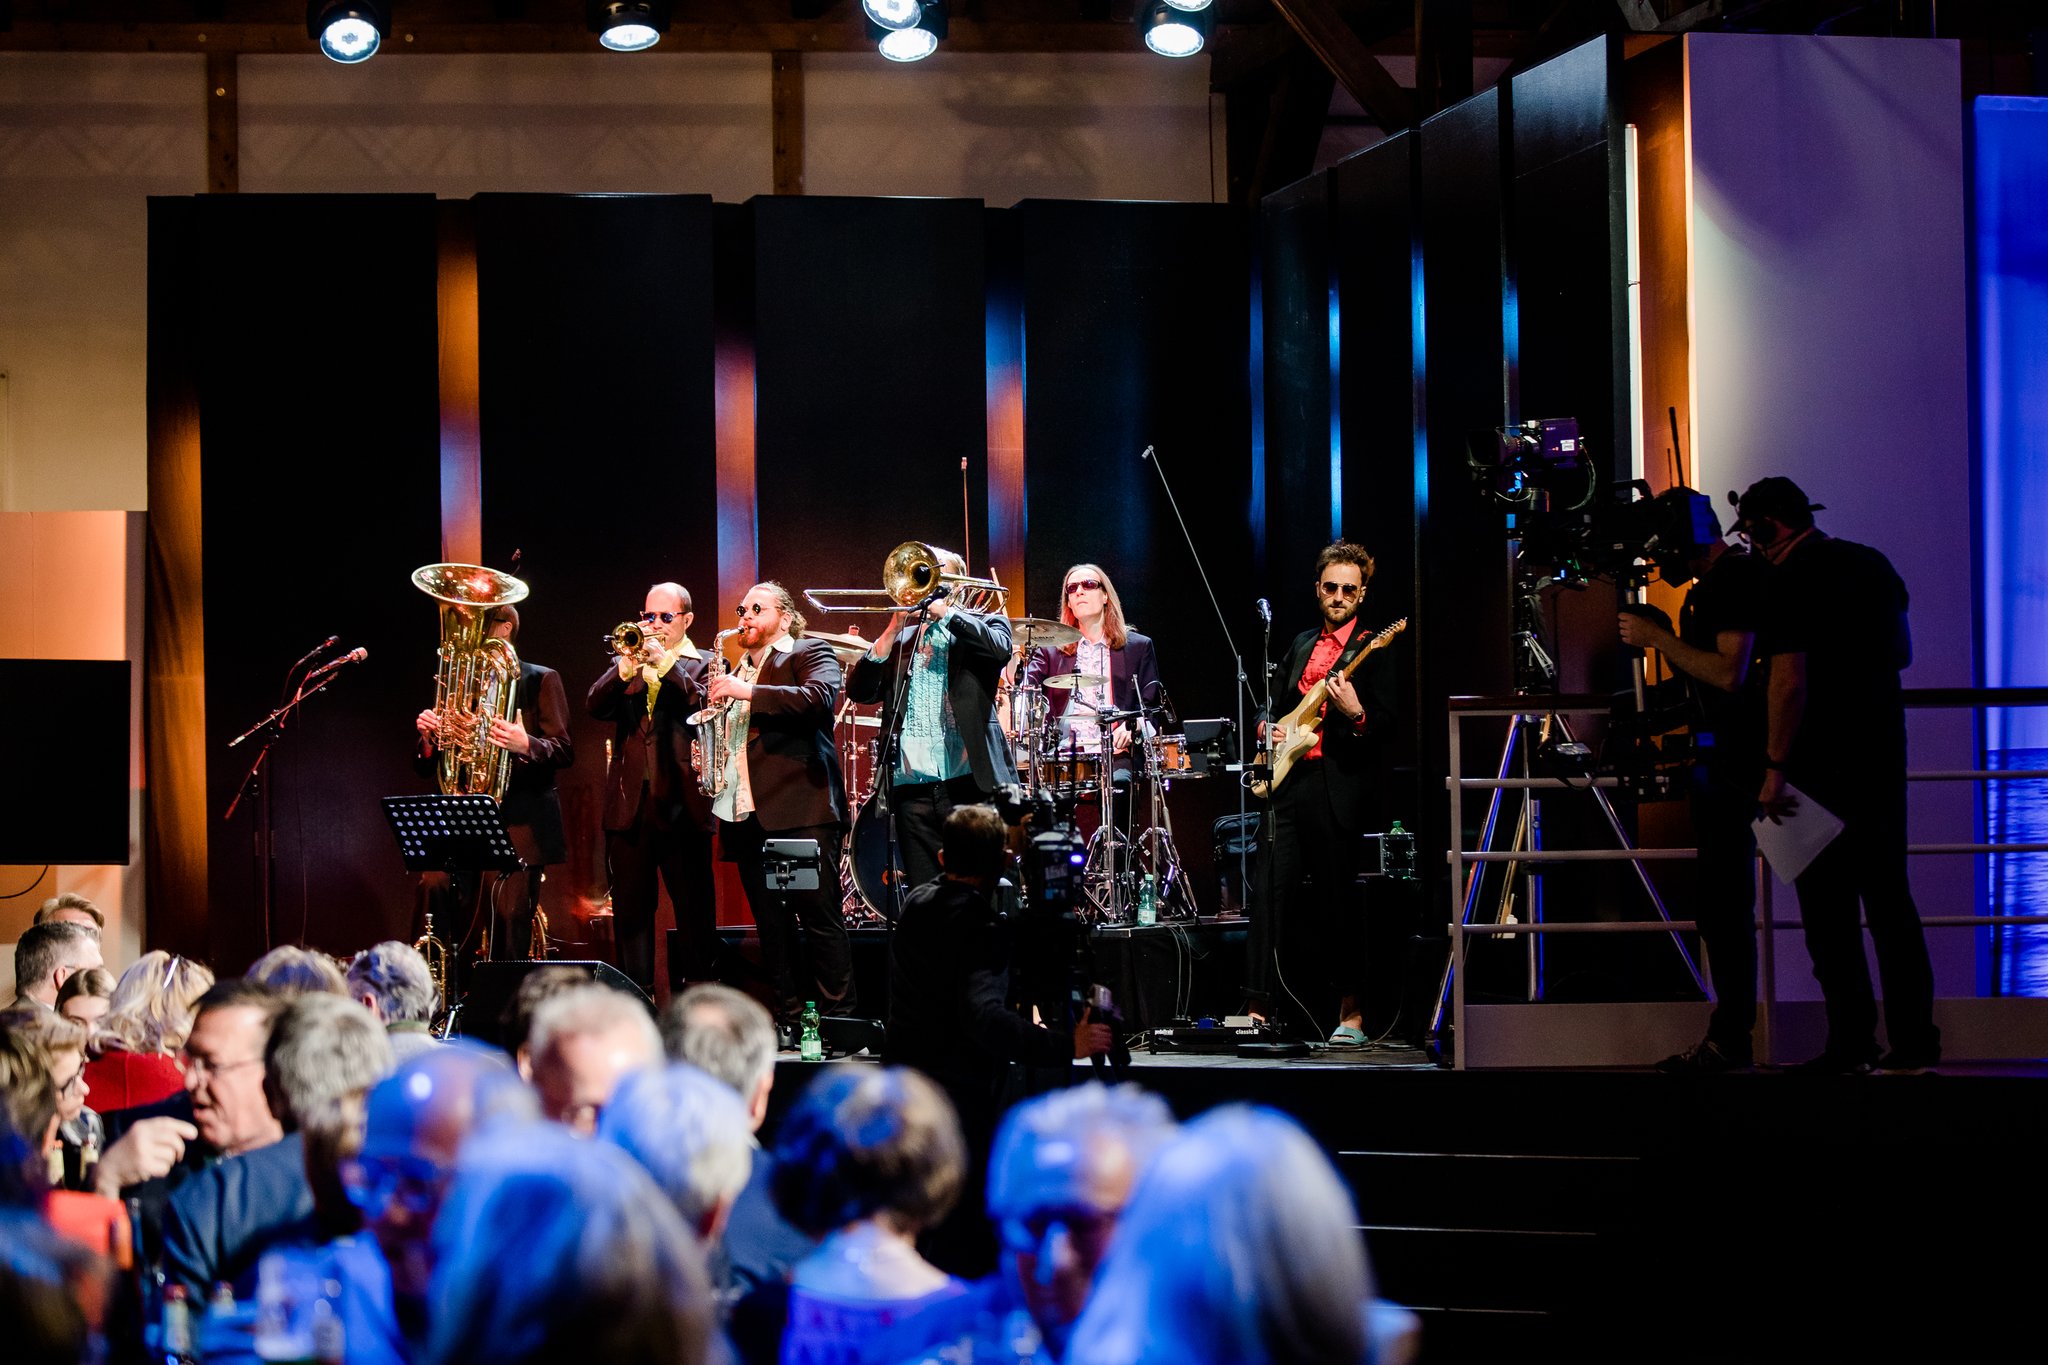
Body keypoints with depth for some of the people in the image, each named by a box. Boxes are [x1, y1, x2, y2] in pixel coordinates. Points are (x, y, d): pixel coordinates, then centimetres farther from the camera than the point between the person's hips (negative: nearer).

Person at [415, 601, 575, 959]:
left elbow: (565, 752, -5)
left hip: (519, 827, -4)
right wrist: (429, 738, -7)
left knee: (510, 939, -9)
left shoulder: (540, 681, 5)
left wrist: (526, 745, -25)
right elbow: (427, 769, 15)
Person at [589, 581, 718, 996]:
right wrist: (627, 667, -14)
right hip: (630, 802, 4)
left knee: (695, 911, -3)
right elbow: (595, 706, 0)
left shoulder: (704, 665, 7)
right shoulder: (625, 665, 16)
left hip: (680, 802, -4)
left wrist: (666, 664, -17)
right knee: (630, 910, 4)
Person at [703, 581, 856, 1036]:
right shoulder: (736, 672, 24)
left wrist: (748, 692, -18)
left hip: (800, 807, -7)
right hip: (747, 812, 7)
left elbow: (820, 697, -17)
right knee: (771, 925, 5)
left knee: (820, 917, -9)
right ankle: (788, 1019, 7)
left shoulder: (810, 654, 4)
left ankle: (836, 1017, -8)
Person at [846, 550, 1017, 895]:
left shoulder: (983, 623, 12)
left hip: (970, 779, -3)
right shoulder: (901, 640, 19)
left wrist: (944, 611, -8)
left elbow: (1000, 648, -12)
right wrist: (893, 630, -1)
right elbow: (860, 691, 7)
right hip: (913, 785, 3)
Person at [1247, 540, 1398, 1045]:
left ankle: (1350, 1012, 5)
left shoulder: (1373, 650, 1)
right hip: (1289, 779, 6)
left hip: (1340, 789, -6)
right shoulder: (1301, 644, 20)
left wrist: (1357, 715, -25)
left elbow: (1387, 724, -6)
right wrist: (1269, 728, 7)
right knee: (1269, 889, -2)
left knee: (1339, 899, -3)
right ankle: (1258, 1007, -1)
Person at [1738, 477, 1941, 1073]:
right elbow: (1901, 654, 20)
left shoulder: (1788, 581, -14)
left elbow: (1790, 683, -20)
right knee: (1889, 896, 10)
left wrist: (1776, 769, -17)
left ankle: (1851, 1043, -2)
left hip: (1826, 758, -7)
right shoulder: (1874, 563, 10)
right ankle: (1914, 1040, 9)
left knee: (1829, 905, -1)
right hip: (1885, 748, 7)